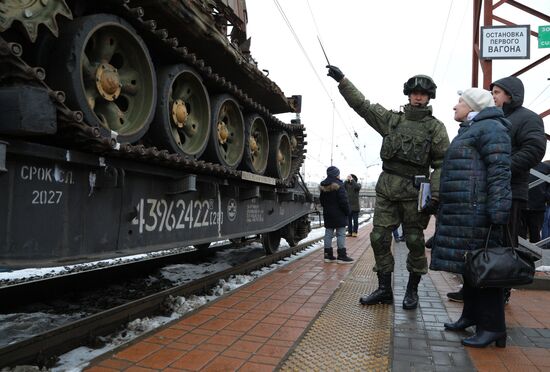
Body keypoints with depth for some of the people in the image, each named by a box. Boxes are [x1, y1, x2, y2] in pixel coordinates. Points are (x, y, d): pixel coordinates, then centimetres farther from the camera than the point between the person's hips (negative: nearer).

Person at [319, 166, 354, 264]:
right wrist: (347, 211, -7)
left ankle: (328, 255, 13)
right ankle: (342, 256, -1)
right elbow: (343, 200, -16)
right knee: (341, 234, -2)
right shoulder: (338, 185, -14)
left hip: (327, 214, 7)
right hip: (339, 214, -7)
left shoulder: (323, 186, 9)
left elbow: (321, 200, 17)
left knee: (328, 234, 10)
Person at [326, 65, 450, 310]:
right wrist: (342, 80, 4)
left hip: (414, 192, -3)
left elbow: (442, 164, -2)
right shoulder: (391, 119, 12)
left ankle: (412, 290, 21)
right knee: (379, 239, 3)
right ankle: (384, 289, 15)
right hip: (386, 189, 3)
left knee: (415, 242, 4)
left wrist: (435, 195, -12)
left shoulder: (436, 128, 4)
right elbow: (361, 104, 10)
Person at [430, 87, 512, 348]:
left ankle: (492, 327, 3)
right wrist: (444, 210, 24)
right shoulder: (468, 131, 24)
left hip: (476, 212, -9)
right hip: (460, 214, 10)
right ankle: (471, 316, 23)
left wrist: (497, 214, -23)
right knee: (468, 266, 13)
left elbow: (499, 173, -16)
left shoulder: (490, 128, -6)